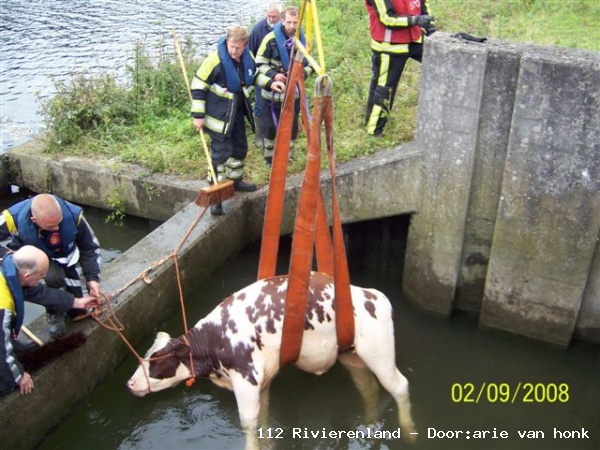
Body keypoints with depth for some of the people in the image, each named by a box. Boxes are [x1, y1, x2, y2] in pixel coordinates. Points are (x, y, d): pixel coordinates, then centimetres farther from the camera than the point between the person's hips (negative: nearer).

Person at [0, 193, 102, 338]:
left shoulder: (73, 215, -33)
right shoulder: (13, 218, -36)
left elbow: (89, 247, -16)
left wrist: (92, 277, -24)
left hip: (63, 258, 2)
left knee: (78, 311, -3)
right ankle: (54, 314, -6)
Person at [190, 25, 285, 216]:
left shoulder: (248, 58, -3)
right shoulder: (214, 60, -23)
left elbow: (253, 76, 19)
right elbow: (198, 86, -17)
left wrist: (270, 83, 2)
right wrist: (198, 115, -18)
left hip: (238, 113, 7)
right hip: (218, 116, -7)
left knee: (240, 148, 20)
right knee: (221, 153, -7)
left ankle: (235, 180, 43)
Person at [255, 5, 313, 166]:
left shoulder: (302, 40, -4)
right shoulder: (271, 39, -15)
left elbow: (310, 64, 6)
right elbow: (260, 63, -8)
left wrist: (302, 73, -16)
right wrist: (273, 75, -24)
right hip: (272, 92, -3)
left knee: (292, 126, 13)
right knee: (270, 126, 8)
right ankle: (269, 158, 28)